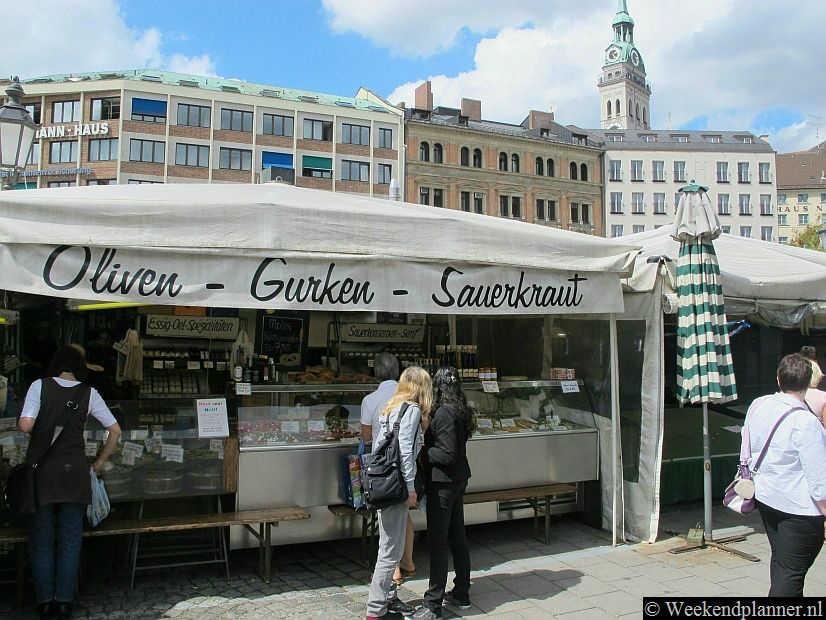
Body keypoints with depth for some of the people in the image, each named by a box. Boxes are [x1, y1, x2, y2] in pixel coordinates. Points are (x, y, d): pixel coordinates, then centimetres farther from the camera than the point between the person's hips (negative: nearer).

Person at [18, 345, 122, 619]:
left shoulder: (40, 386, -4)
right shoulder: (89, 394, 1)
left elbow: (25, 425, -15)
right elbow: (115, 430, 2)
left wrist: (41, 427, 8)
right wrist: (100, 462, 14)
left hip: (41, 471, -1)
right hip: (74, 471, 1)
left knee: (41, 539, 11)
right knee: (70, 539, 10)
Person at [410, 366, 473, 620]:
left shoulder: (444, 413, -20)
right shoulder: (460, 410, 7)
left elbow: (447, 454, -22)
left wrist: (421, 452, -13)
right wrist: (427, 446, 9)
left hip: (443, 483, -9)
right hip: (458, 479, 9)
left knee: (437, 542, -2)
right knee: (457, 537, 17)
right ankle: (461, 594, 29)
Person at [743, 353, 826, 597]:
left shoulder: (757, 406, -2)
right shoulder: (806, 422, -23)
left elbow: (747, 451, 10)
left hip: (764, 496, 7)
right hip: (799, 505, -7)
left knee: (779, 561, 22)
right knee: (790, 573, 0)